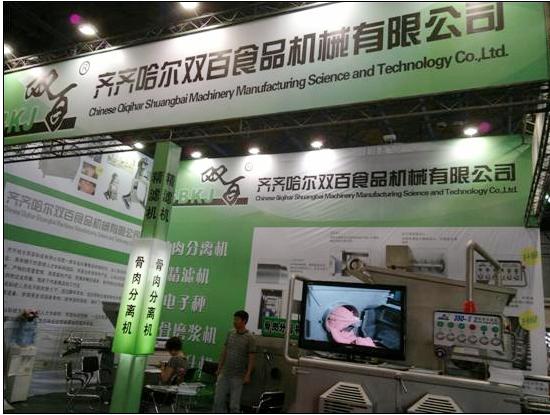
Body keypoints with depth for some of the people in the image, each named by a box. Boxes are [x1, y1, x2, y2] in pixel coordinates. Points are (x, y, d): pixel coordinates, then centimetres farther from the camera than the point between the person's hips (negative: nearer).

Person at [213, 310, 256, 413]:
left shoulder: (250, 338, -11)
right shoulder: (230, 333, 4)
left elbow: (251, 358, -9)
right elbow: (224, 352, 11)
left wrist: (248, 375, -12)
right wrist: (219, 368, 11)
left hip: (238, 376, -5)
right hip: (224, 374, 5)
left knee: (234, 405, 2)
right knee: (218, 400, 8)